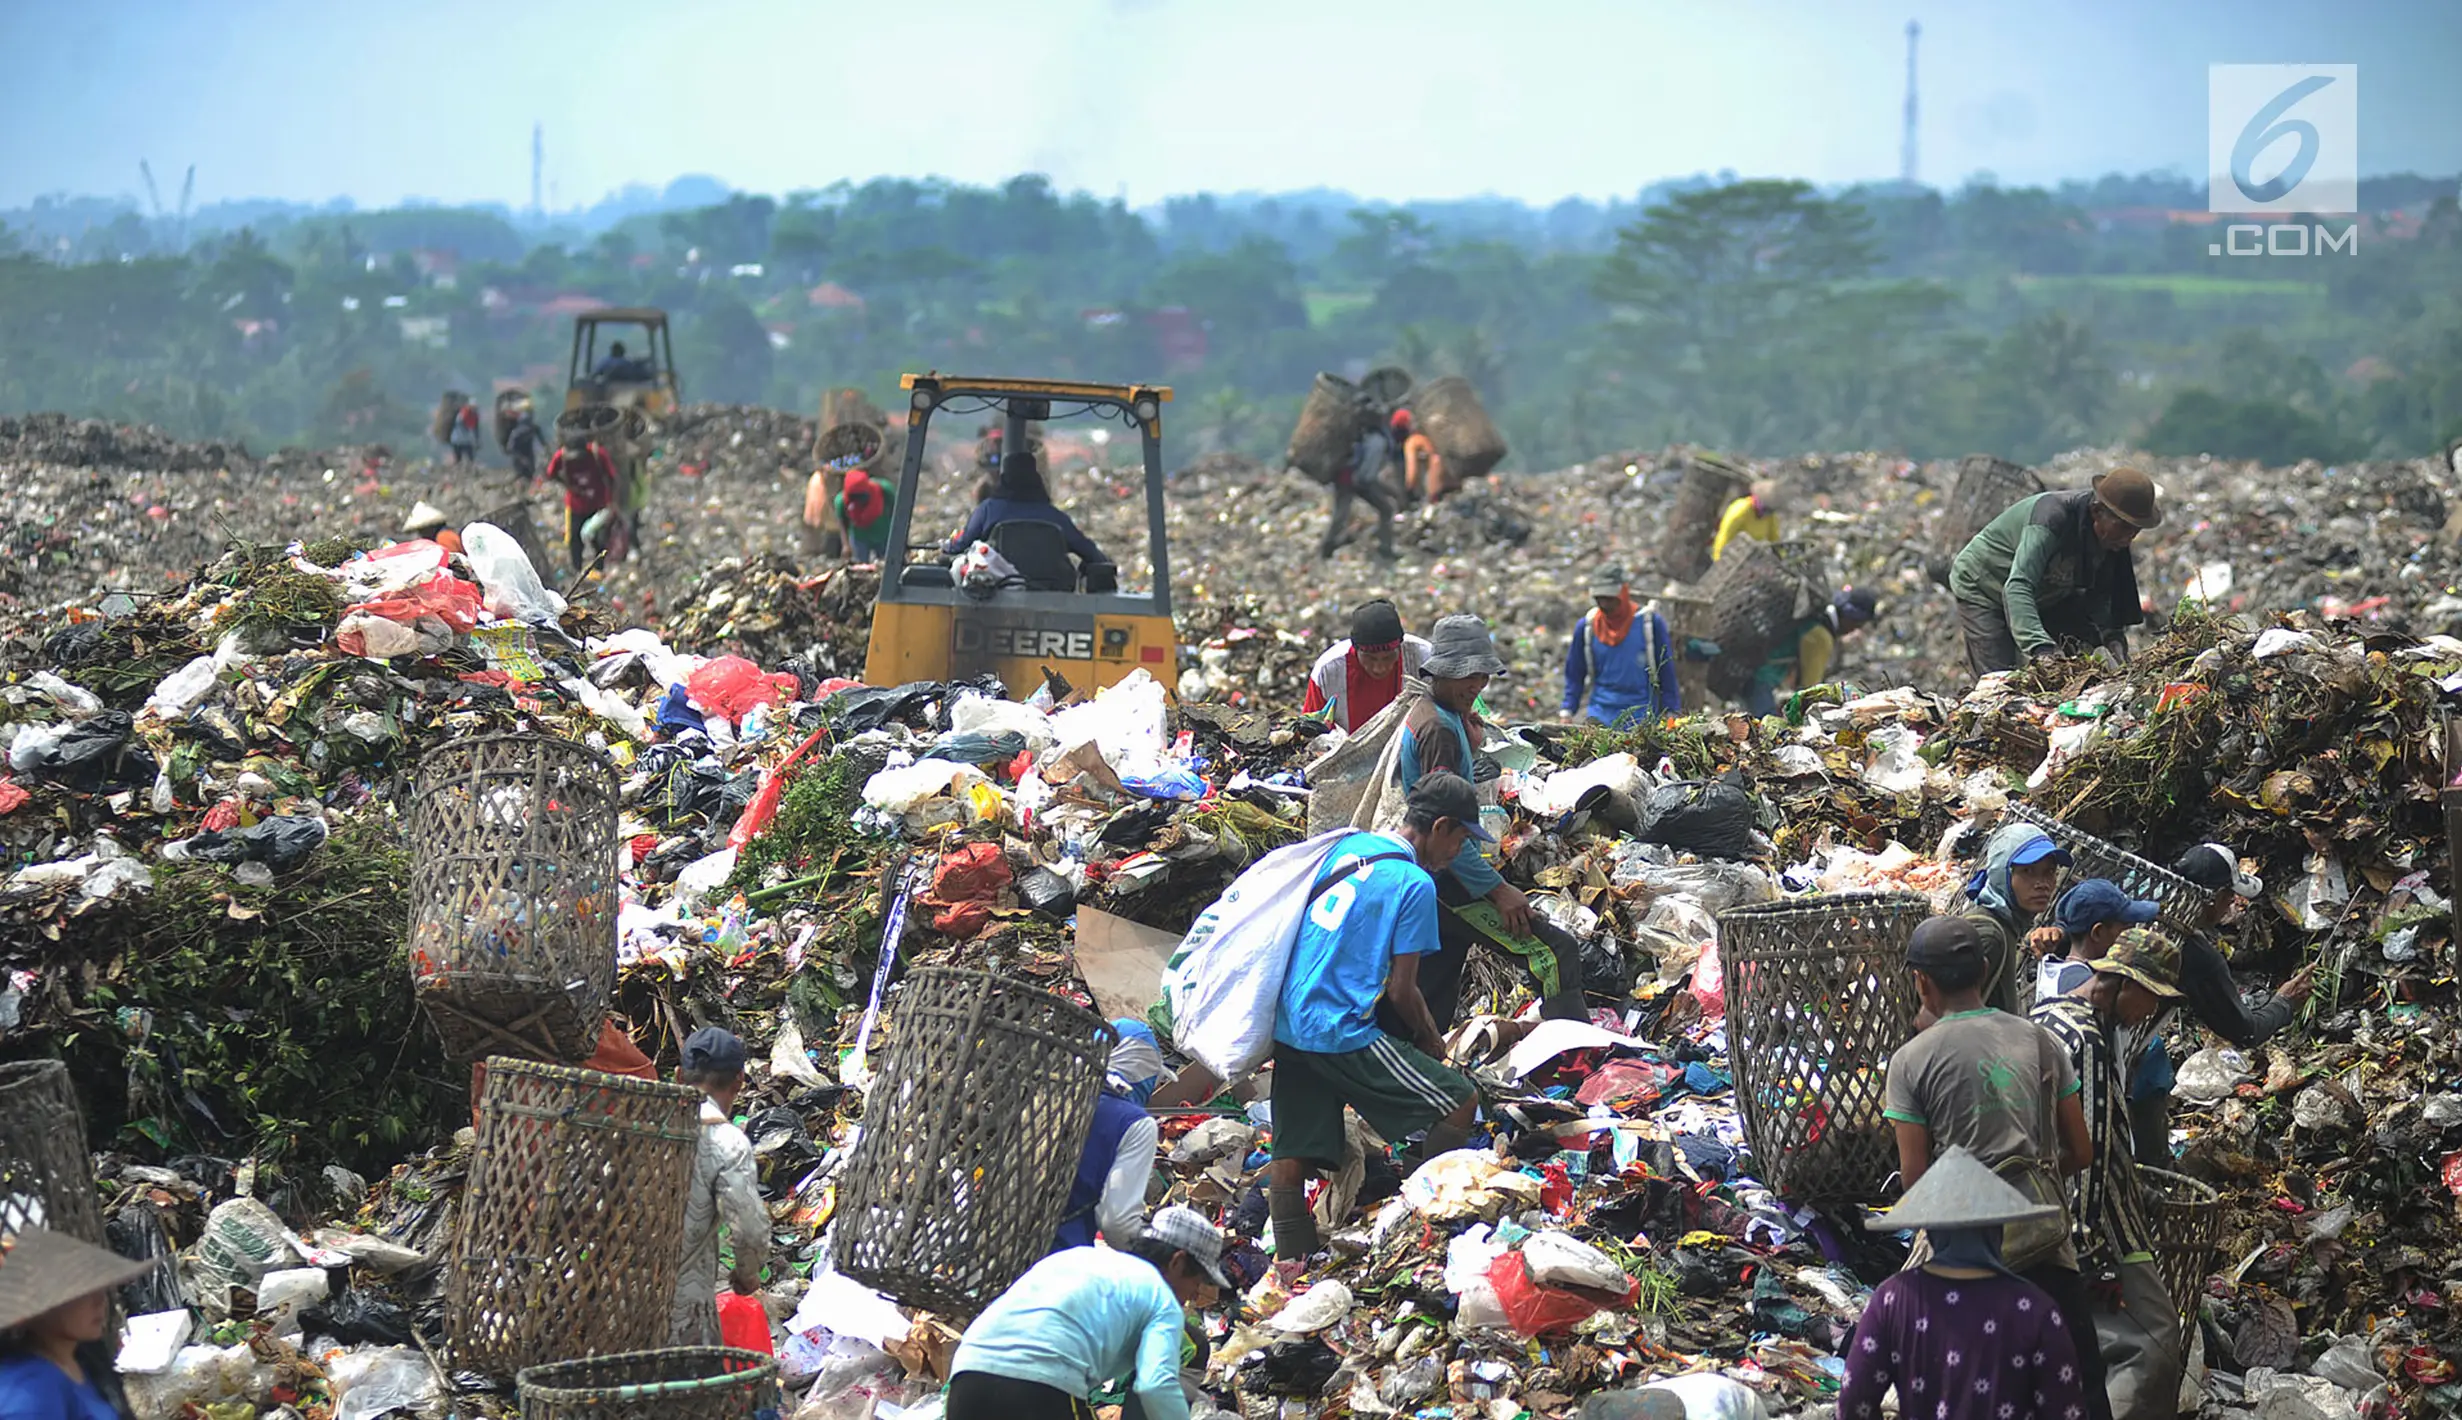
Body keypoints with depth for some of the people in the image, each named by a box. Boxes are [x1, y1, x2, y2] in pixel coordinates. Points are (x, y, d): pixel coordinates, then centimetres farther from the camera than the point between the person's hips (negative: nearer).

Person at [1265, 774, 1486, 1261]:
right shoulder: (1415, 884, -10)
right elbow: (1402, 992, -8)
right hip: (1342, 1033, -9)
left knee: (1292, 1159, 10)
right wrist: (1432, 1040, 10)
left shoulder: (1350, 845, 13)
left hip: (1289, 1024, 9)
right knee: (1459, 1102, -4)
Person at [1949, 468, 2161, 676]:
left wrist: (2112, 635, -25)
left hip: (2043, 598, 8)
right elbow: (2017, 587, -48)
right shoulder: (2053, 518, -39)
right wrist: (2040, 648, -60)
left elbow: (2099, 595, -4)